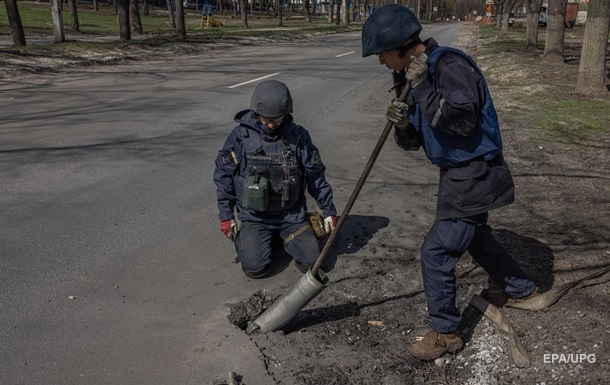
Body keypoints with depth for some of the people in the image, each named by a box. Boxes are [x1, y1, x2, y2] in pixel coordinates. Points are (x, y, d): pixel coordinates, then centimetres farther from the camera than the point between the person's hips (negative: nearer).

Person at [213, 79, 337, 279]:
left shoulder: (298, 135, -5)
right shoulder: (241, 135, -10)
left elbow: (316, 175, 3)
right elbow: (223, 175, -2)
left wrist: (329, 210, 3)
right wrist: (226, 215, -3)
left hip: (292, 214, 2)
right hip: (254, 215, -1)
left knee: (313, 262, -8)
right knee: (255, 268, -15)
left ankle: (283, 237, 22)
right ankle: (243, 235, 18)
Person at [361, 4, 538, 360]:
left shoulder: (449, 64, -21)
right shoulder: (412, 77, 6)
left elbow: (463, 122, -31)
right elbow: (412, 143, 5)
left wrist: (421, 88, -29)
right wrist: (402, 124, -17)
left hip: (474, 174, -10)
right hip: (459, 173, 10)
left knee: (437, 252, -7)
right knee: (475, 237, 27)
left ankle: (446, 334, 11)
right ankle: (522, 289, 50)